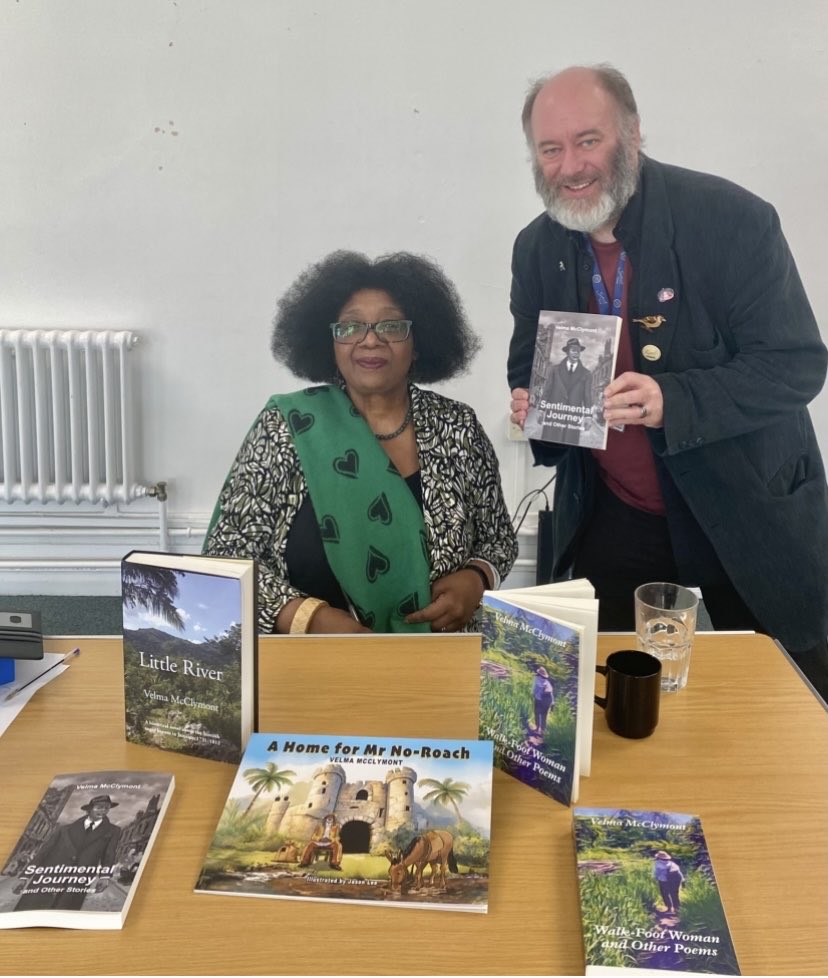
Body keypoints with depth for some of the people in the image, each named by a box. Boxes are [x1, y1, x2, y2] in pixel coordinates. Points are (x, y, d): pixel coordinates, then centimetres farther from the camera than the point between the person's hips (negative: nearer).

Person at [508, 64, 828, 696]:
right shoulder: (537, 248, 0)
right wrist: (528, 399, -12)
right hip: (613, 519, 4)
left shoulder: (733, 219, -16)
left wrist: (672, 400, -33)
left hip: (749, 513, -3)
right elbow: (529, 364, 12)